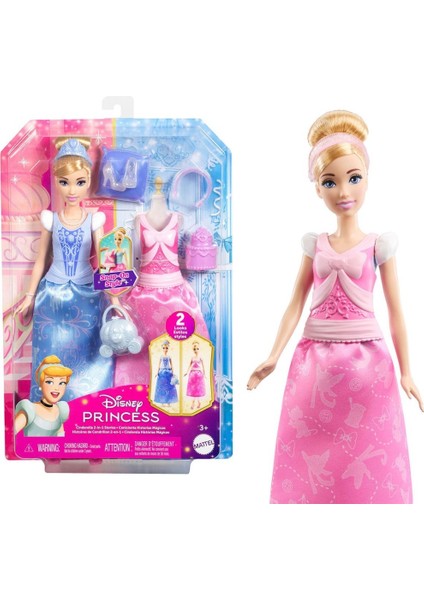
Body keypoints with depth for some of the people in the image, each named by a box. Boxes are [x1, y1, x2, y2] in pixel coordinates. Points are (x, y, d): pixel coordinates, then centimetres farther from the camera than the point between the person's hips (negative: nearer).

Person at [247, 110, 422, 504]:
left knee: (366, 457, 6)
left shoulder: (379, 245, 0)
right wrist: (273, 358, -2)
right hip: (315, 360, 2)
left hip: (366, 360, -2)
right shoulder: (314, 245, 6)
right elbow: (296, 304, 4)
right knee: (311, 456, 8)